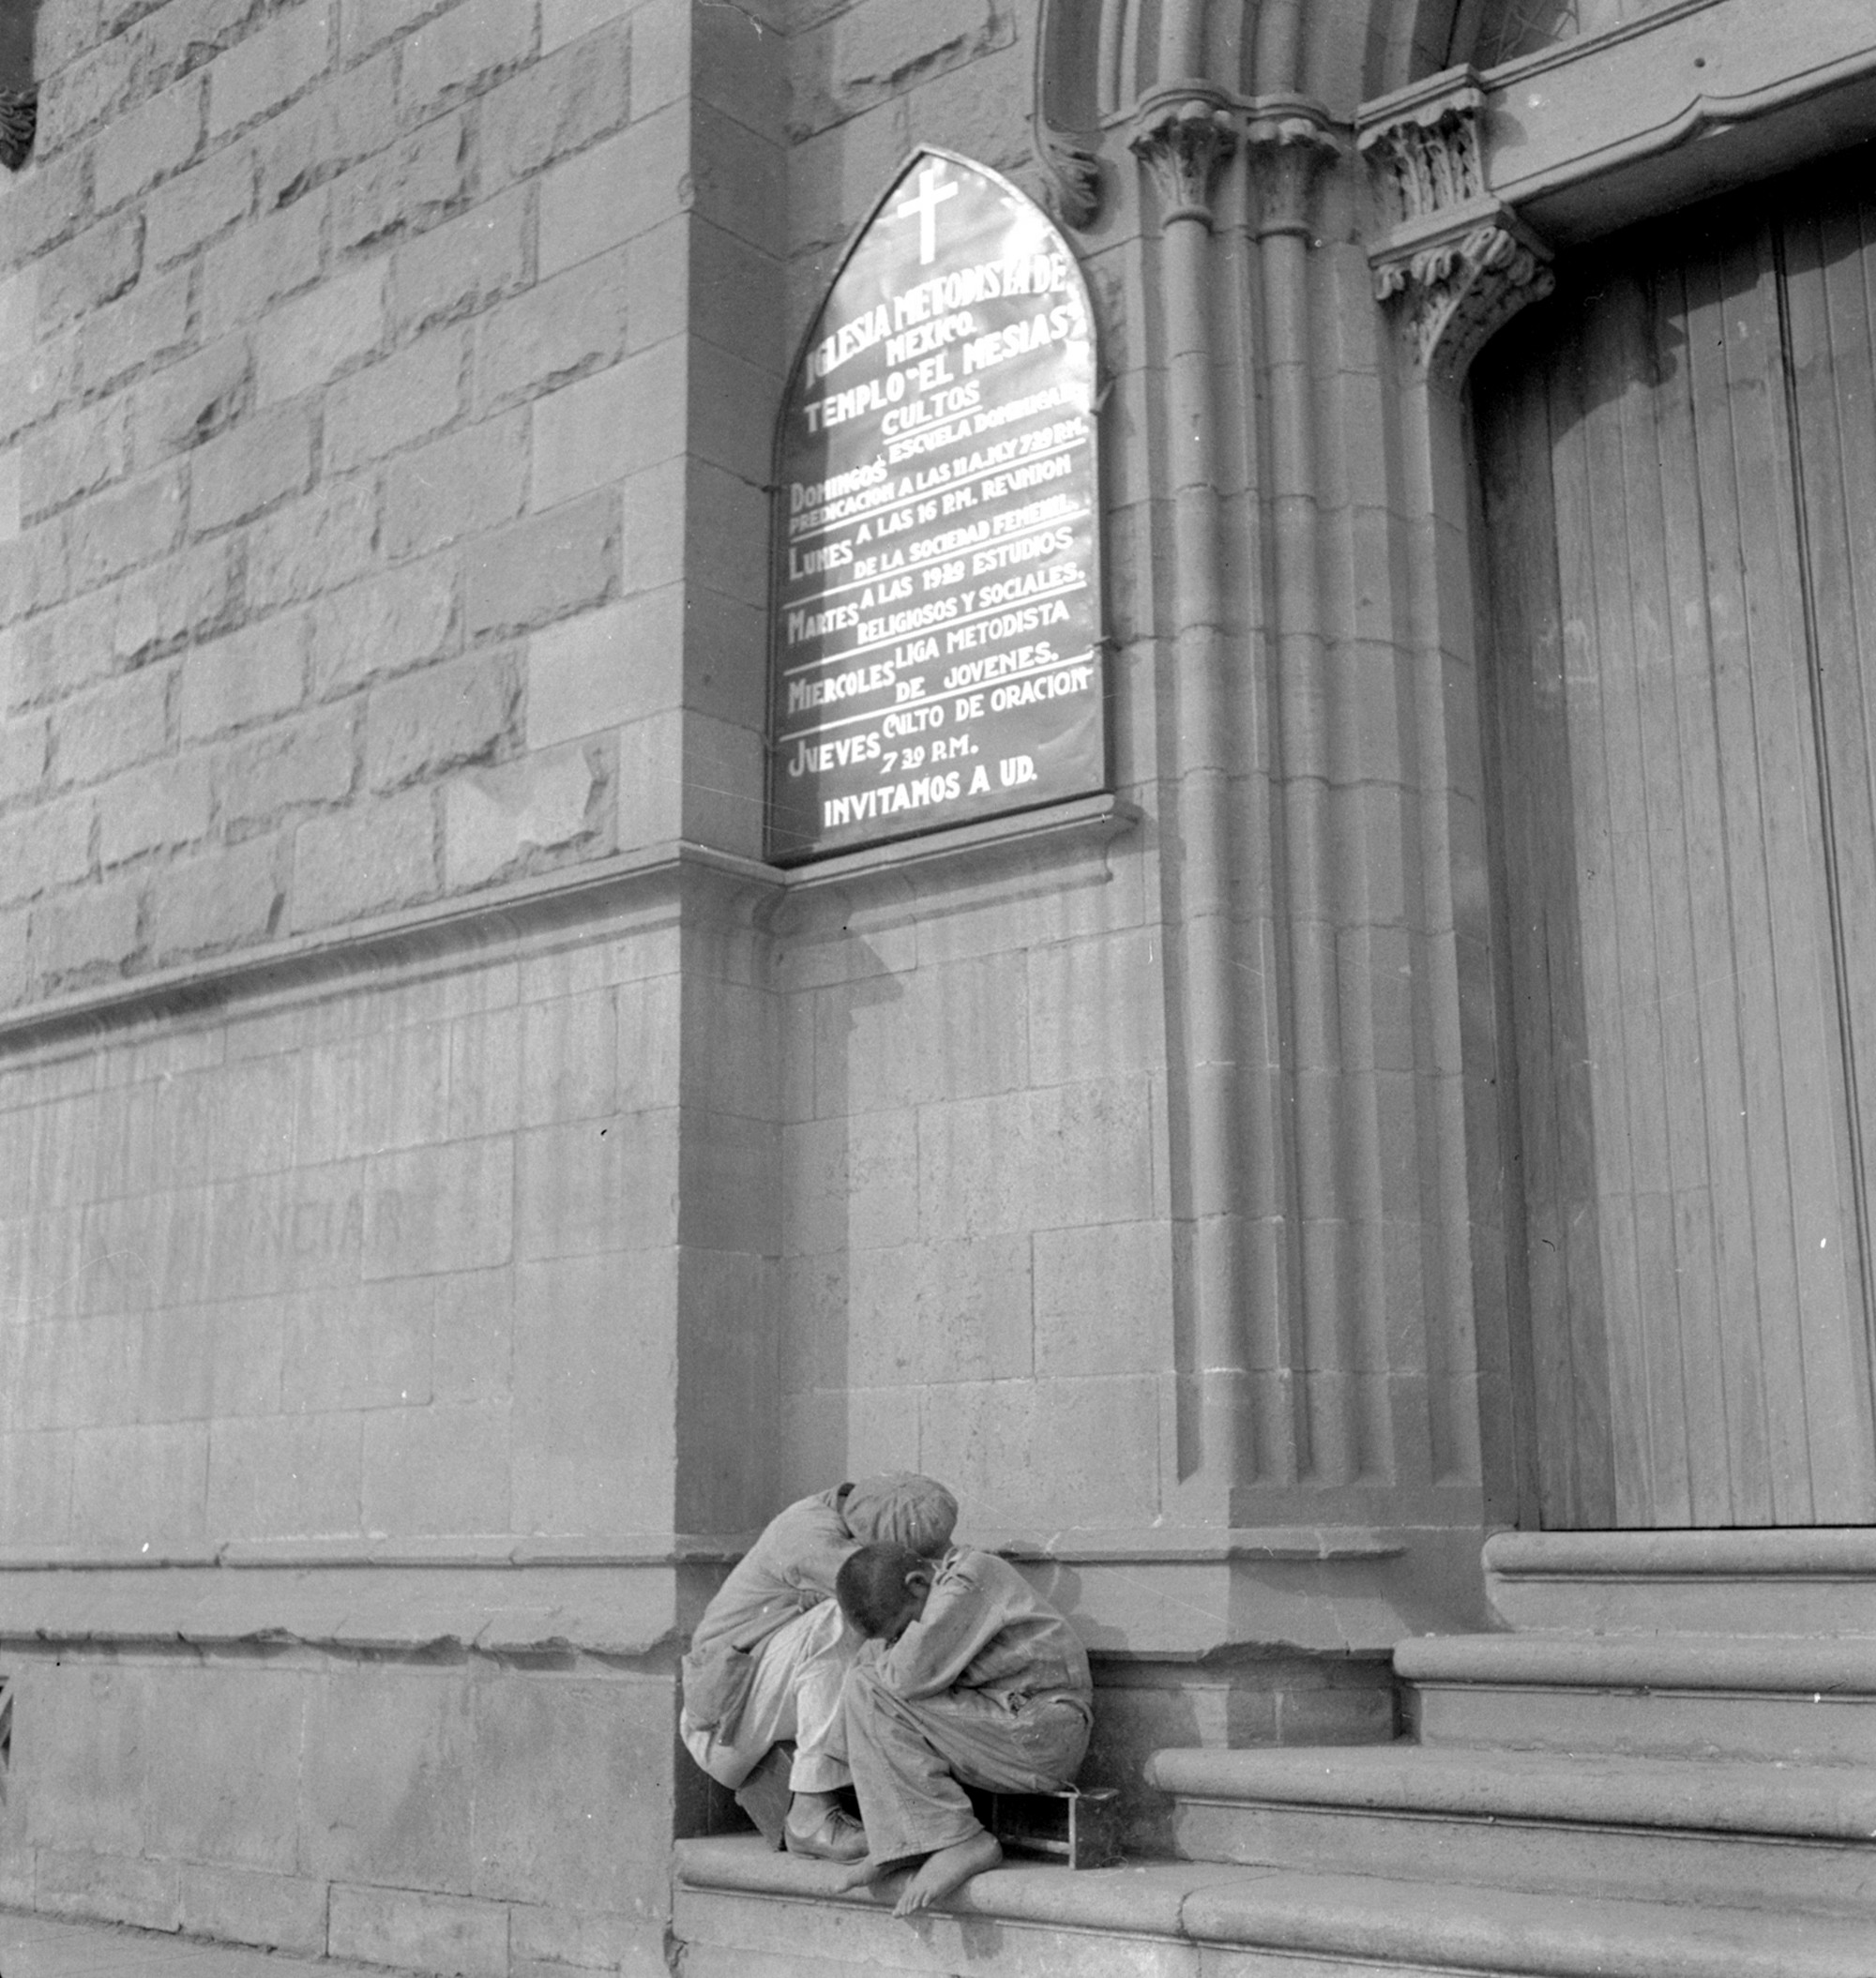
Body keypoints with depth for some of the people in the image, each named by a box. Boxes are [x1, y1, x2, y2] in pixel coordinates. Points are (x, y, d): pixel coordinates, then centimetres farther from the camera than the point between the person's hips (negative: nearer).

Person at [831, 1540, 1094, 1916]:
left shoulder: (971, 1575, -15)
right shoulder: (944, 1592, 14)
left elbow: (910, 1676, -23)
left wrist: (882, 1658, -3)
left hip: (1043, 1736, -10)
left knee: (869, 1691, -15)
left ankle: (960, 1842, -16)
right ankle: (902, 1843, 0)